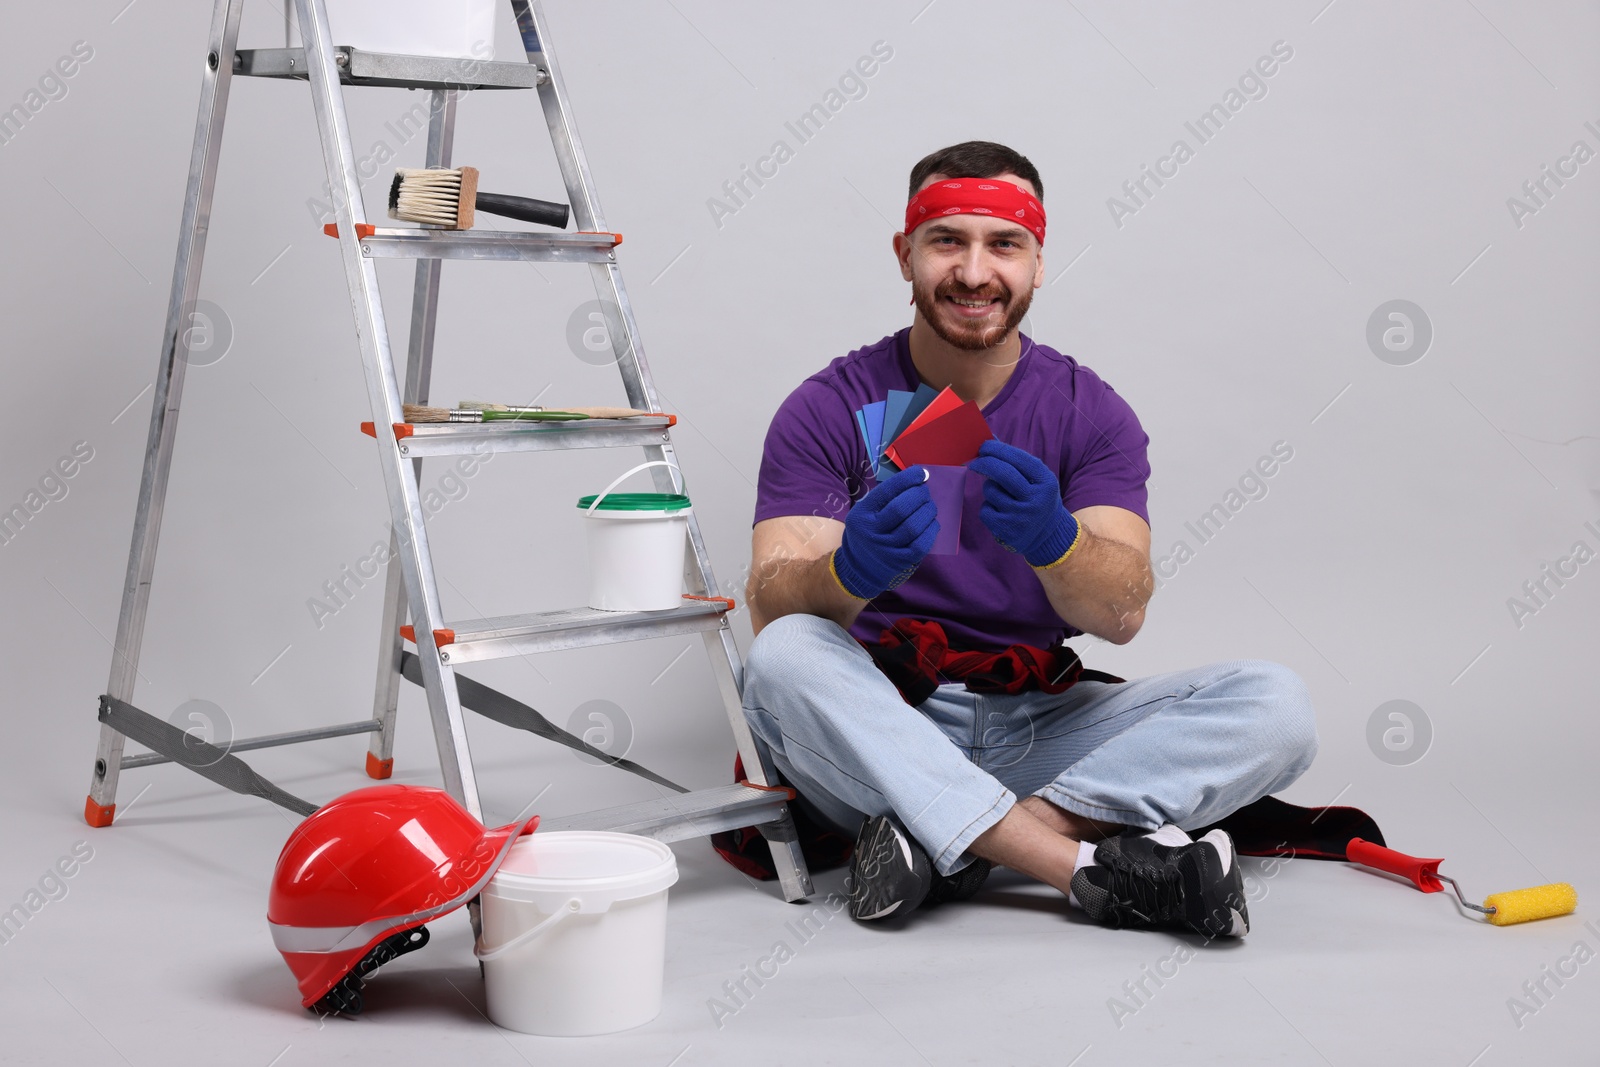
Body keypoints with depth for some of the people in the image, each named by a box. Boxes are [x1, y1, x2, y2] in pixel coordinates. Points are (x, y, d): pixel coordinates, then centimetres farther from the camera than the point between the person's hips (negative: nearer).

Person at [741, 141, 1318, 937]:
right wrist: (852, 570, -38)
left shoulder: (1091, 413, 2)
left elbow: (1122, 613, -12)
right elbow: (770, 608, -14)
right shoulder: (830, 408, -3)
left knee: (1274, 706, -19)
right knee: (783, 660, -34)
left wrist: (1053, 540, -35)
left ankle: (941, 844, -29)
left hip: (1039, 728, 2)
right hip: (877, 730, -2)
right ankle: (1095, 869, -33)